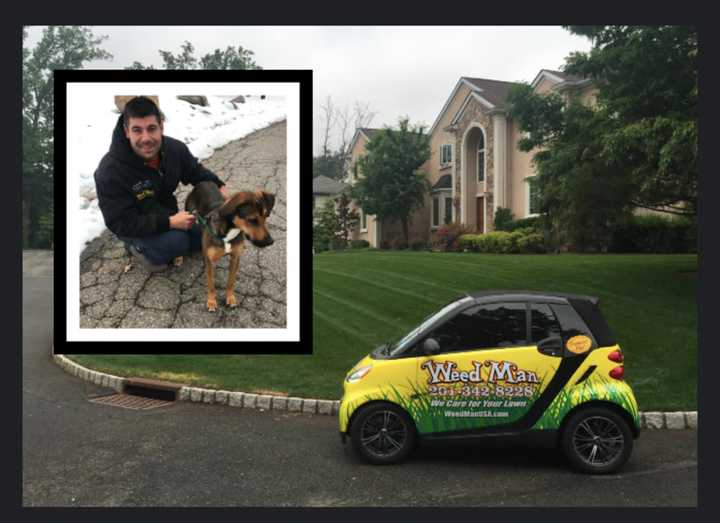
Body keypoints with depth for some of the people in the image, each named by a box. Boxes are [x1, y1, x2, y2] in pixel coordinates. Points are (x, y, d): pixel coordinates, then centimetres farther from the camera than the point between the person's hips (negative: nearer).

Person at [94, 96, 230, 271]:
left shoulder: (175, 148, -18)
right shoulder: (110, 171, -34)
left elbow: (196, 172, 3)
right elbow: (120, 223, -31)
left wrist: (219, 186, -16)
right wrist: (169, 223, -37)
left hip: (166, 216, 6)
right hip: (131, 227, -6)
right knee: (178, 241, -30)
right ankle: (140, 248, -1)